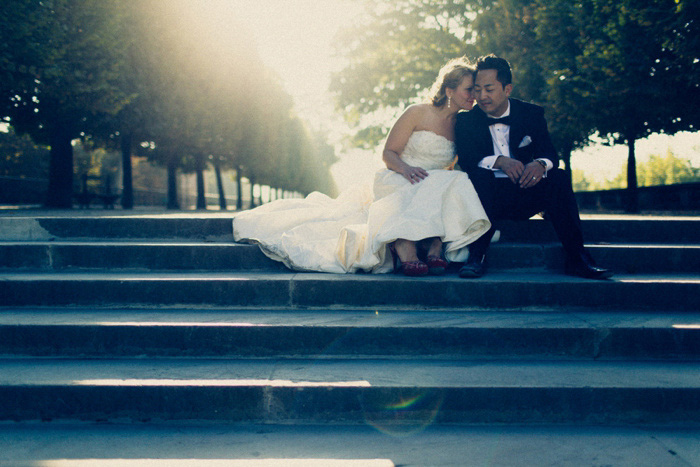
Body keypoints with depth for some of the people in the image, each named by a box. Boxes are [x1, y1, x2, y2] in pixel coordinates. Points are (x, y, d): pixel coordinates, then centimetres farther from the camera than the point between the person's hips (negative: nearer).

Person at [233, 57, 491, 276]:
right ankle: (406, 251, -54)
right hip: (396, 182, -4)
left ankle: (435, 248, -43)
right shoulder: (418, 113, -3)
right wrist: (405, 169, -24)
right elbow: (388, 152, -2)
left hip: (436, 186, 4)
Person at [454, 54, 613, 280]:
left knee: (558, 177, -24)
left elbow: (550, 154, -4)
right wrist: (499, 161, -31)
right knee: (479, 176, -31)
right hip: (488, 198, -1)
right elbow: (466, 159, -12)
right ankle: (477, 255, -35)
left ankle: (576, 257, -26)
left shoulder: (532, 114, 6)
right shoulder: (466, 120, 2)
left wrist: (540, 164, -30)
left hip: (525, 197, 2)